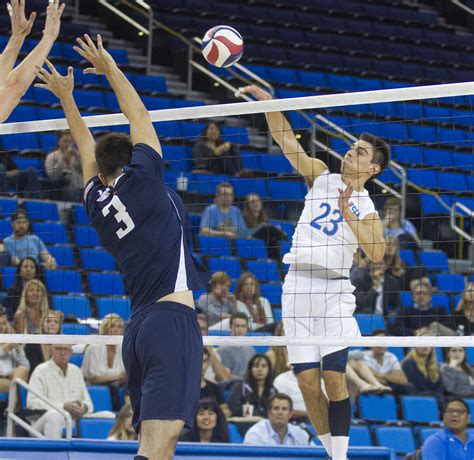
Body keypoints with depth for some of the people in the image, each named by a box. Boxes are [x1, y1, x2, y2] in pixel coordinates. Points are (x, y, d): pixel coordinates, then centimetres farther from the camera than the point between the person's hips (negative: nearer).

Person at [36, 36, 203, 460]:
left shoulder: (97, 202, 14)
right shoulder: (141, 179, 1)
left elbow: (87, 149, 33)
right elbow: (139, 115, 15)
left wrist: (66, 97, 43)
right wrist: (110, 68, 27)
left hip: (139, 328, 7)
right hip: (172, 318, -7)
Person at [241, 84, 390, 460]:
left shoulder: (367, 208, 4)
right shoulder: (322, 178, 14)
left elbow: (377, 253, -14)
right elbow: (287, 140, 9)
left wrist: (346, 211, -16)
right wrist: (267, 101, -2)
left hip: (332, 289, -3)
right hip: (297, 286, 3)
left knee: (334, 376, -13)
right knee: (307, 380, 0)